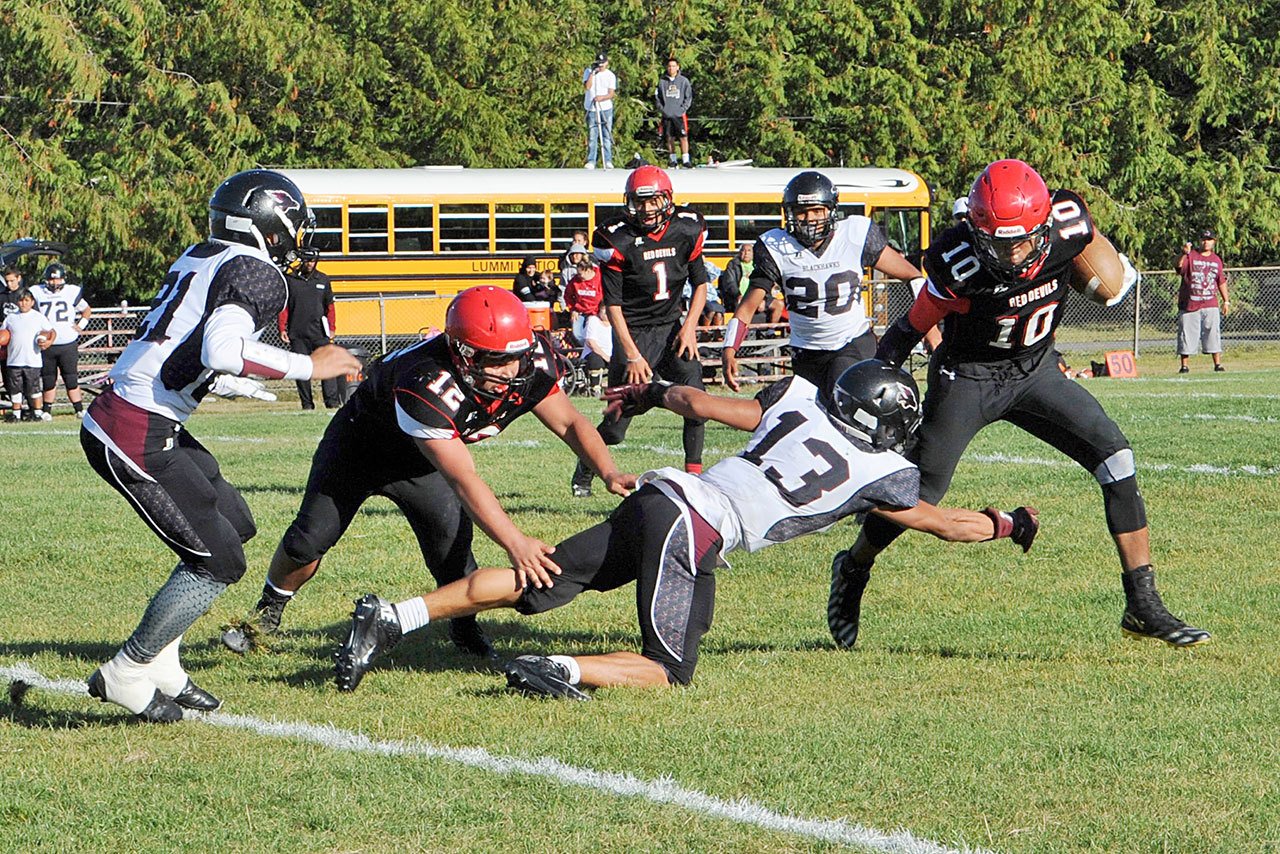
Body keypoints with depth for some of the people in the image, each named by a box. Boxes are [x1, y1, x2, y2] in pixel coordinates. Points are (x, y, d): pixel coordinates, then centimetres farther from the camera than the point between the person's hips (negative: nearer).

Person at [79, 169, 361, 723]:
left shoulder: (198, 259, 14)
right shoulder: (255, 274, -13)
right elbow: (222, 352, -29)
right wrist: (309, 367, -18)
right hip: (135, 437, -9)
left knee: (234, 526, 18)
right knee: (218, 561, -1)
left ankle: (160, 664, 22)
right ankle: (126, 675, 8)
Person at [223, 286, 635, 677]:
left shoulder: (531, 364, -27)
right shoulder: (428, 384, -46)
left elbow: (569, 422, -10)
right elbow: (463, 478, -47)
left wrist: (609, 473, -26)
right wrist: (513, 542, -52)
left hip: (419, 466, 4)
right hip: (362, 445, -4)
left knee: (451, 542, -16)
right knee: (309, 540, -2)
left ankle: (465, 629, 9)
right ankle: (268, 613, 26)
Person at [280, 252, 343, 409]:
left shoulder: (323, 280, 10)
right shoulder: (290, 279, 6)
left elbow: (329, 306, 14)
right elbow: (283, 306, 7)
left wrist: (332, 328, 8)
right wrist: (282, 329, 0)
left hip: (319, 332, 0)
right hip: (297, 334, 0)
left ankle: (332, 400, -9)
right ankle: (307, 403, 6)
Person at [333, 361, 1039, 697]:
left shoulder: (799, 399, 16)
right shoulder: (880, 474, 4)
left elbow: (701, 403, 19)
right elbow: (945, 524, 19)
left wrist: (655, 393, 39)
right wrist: (1005, 524, 37)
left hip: (661, 497, 6)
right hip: (694, 534, -6)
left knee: (534, 587, 7)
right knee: (669, 671, 0)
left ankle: (395, 618, -3)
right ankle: (561, 672, -24)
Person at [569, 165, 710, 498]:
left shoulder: (687, 230, -3)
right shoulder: (617, 240, -13)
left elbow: (700, 284, 9)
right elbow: (613, 304, -11)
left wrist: (690, 326, -6)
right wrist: (632, 355, -16)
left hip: (670, 327, 3)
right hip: (634, 332, -3)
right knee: (617, 424, -4)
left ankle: (694, 472, -8)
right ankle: (585, 465, 24)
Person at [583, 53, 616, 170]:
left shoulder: (610, 76, 2)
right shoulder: (588, 72, 3)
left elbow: (611, 94, -5)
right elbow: (587, 87, -11)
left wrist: (601, 98, -24)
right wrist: (592, 73, -15)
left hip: (606, 108, 0)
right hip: (591, 109, 0)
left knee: (606, 136, 0)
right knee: (592, 137, -3)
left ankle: (608, 161, 4)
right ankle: (591, 161, 0)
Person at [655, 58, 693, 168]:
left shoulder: (684, 81, 4)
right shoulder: (662, 81, 8)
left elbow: (688, 97, 6)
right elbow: (657, 97, 13)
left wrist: (683, 109, -6)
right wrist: (661, 108, 0)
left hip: (679, 115, -2)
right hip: (666, 115, 2)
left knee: (683, 137, -9)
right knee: (669, 138, 4)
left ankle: (685, 160, -7)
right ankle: (672, 160, 11)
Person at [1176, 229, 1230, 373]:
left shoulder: (1216, 260, 12)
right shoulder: (1190, 256, -1)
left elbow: (1221, 282, 17)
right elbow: (1179, 268, -21)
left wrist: (1226, 301, 13)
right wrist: (1185, 254, -37)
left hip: (1210, 304, 2)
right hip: (1189, 304, -2)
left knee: (1213, 333, -3)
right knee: (1186, 335, 0)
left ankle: (1217, 364, 1)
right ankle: (1184, 365, 7)